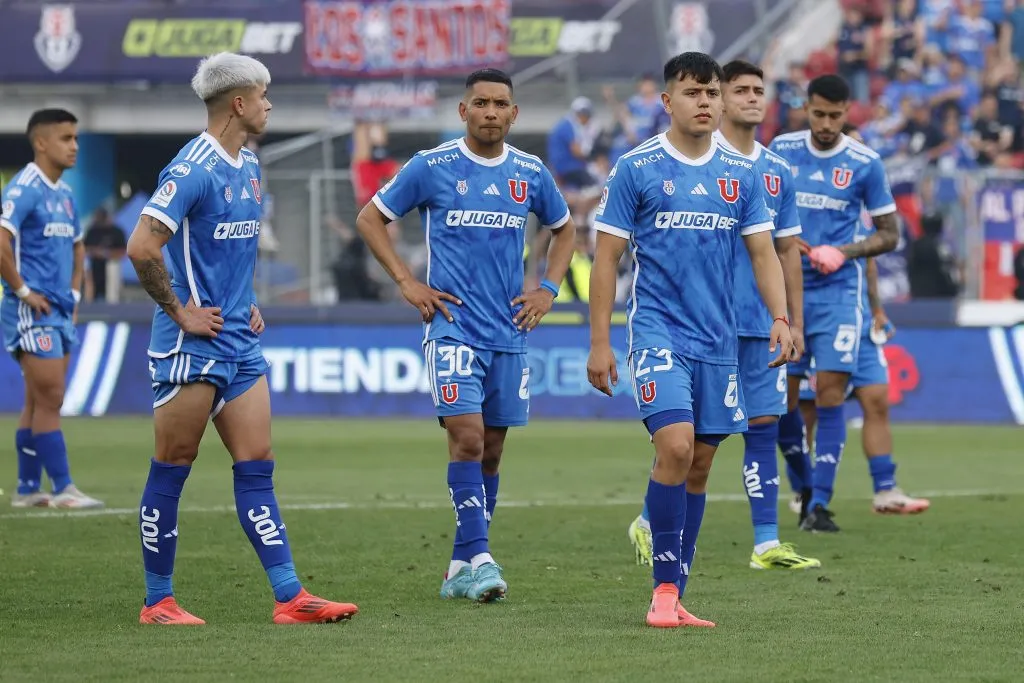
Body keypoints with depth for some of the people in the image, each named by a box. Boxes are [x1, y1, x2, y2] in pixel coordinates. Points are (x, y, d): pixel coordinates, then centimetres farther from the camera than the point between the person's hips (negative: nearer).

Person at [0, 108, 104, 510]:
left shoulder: (64, 194, 14)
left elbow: (76, 247, 30)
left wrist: (74, 290, 17)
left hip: (61, 311, 9)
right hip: (33, 312, -9)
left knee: (39, 402, 10)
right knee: (49, 400, -8)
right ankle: (63, 489, -7)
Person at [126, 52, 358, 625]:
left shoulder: (249, 166, 13)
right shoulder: (193, 169, -16)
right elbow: (142, 247, -24)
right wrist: (180, 312, -17)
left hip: (240, 342, 8)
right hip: (192, 344, -8)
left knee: (257, 467, 4)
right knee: (172, 470, 1)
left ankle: (290, 597, 1)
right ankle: (158, 601, 8)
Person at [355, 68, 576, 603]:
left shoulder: (530, 173, 8)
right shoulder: (432, 167, -2)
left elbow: (564, 229, 25)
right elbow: (369, 219, 6)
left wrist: (548, 289, 11)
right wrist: (406, 283, -2)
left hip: (509, 332, 4)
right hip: (452, 327, -4)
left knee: (490, 449, 7)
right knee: (467, 437, -17)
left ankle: (462, 567, 15)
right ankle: (479, 559, -18)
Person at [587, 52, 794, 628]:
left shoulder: (742, 173, 8)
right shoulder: (637, 168, -2)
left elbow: (764, 252, 8)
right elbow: (607, 258, 0)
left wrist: (780, 317, -9)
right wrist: (600, 342, -5)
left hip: (719, 341, 4)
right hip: (658, 331, -4)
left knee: (700, 465, 6)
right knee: (676, 447, -20)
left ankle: (675, 598, 13)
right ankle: (665, 589, -11)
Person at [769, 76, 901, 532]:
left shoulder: (865, 164, -3)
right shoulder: (781, 150, 3)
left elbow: (889, 234, 3)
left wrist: (844, 252, -12)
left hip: (837, 292, -2)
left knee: (830, 393, -12)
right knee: (781, 399, 1)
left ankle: (820, 504, -10)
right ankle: (804, 486, 23)